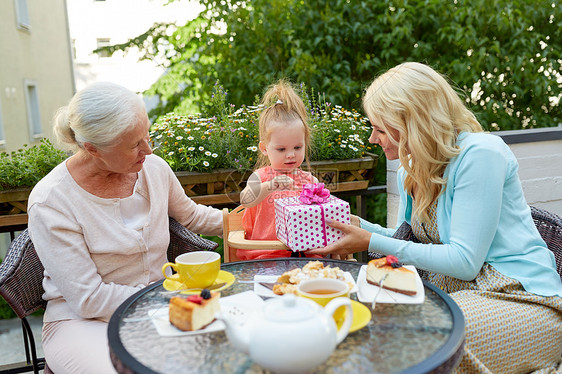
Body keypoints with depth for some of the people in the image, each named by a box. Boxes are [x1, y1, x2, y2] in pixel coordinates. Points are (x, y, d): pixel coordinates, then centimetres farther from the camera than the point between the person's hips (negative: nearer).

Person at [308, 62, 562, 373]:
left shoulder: (480, 153, -18)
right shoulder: (410, 170, 7)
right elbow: (410, 241, 14)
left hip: (519, 298, -7)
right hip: (452, 291, 7)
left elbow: (463, 262, -21)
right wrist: (355, 224, 1)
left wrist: (373, 243, -20)